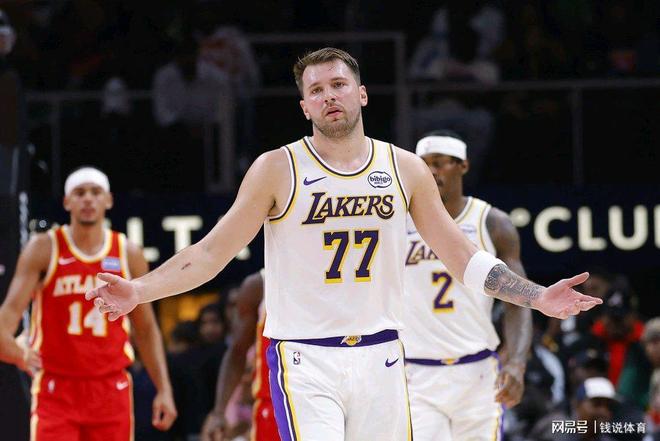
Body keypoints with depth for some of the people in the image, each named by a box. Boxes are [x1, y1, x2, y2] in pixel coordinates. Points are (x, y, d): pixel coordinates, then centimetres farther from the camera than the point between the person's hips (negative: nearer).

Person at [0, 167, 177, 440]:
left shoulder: (129, 255, 5)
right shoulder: (44, 249, -3)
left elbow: (146, 330, 10)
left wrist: (164, 389, 2)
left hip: (111, 390, 2)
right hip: (56, 389, -2)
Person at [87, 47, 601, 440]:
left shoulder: (405, 169, 6)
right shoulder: (278, 169, -2)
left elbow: (462, 256, 11)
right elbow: (212, 252, -3)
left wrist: (539, 297, 3)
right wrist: (139, 291, -16)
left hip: (380, 356, 4)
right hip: (305, 359, -4)